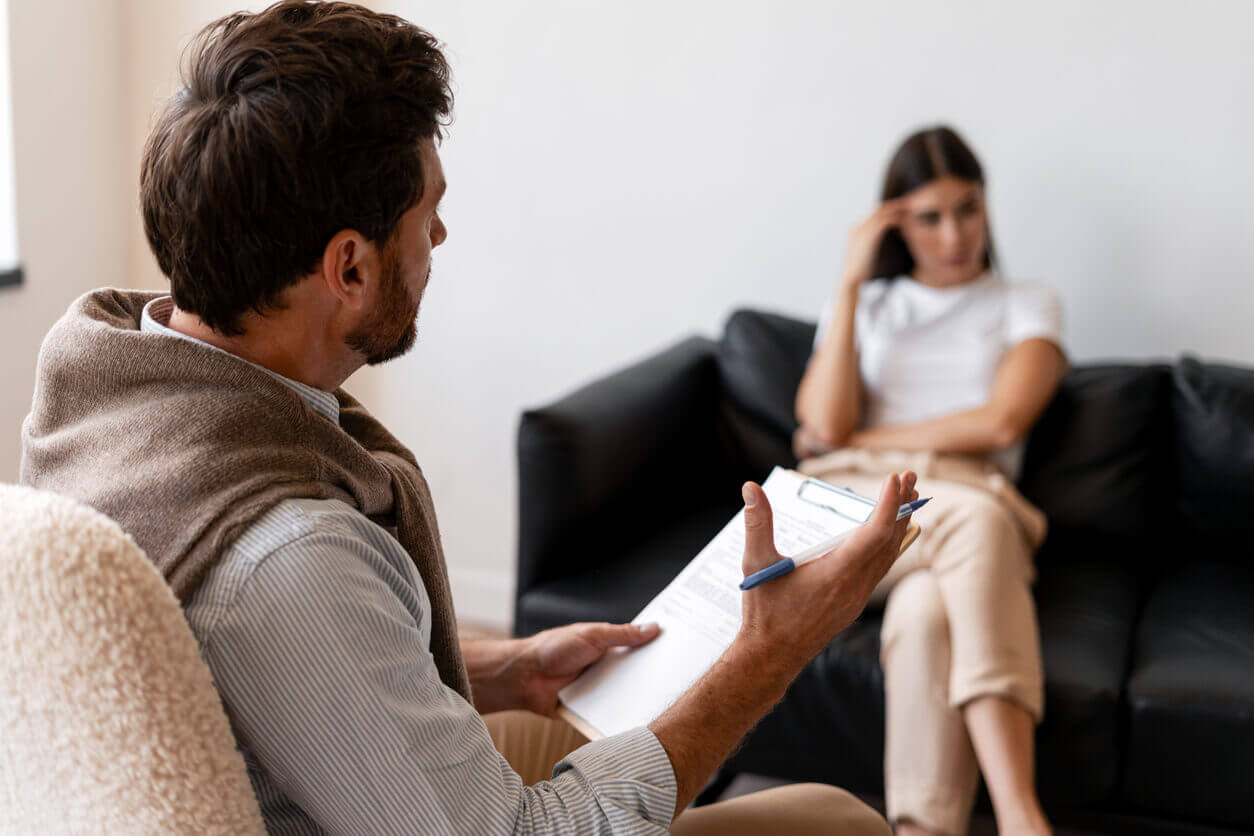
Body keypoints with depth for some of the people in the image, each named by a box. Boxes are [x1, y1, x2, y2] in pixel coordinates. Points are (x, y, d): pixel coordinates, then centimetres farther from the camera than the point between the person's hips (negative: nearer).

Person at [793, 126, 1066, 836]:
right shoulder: (864, 304, 24)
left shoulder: (1026, 306, 19)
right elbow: (826, 425, 4)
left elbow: (1000, 422, -2)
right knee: (978, 516, -38)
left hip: (967, 505, 1)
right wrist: (851, 282, 4)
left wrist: (865, 439, 1)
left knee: (927, 612, -39)